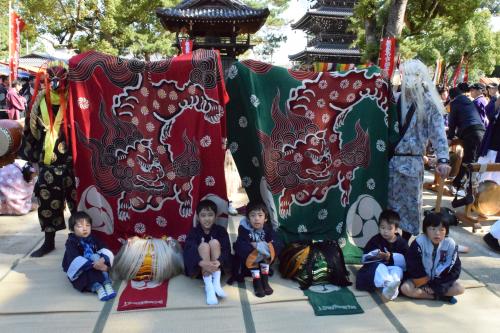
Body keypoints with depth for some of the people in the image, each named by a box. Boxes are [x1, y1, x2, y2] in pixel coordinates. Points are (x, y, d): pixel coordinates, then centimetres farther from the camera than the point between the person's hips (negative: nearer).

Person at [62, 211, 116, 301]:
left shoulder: (93, 239, 6)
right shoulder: (71, 243, -9)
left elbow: (104, 250, -8)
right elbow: (76, 260, -26)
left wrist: (102, 260, -33)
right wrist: (94, 265, -38)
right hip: (79, 272, -4)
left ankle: (107, 284, -34)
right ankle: (98, 288, -42)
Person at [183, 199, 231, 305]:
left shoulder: (221, 231, -3)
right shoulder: (194, 232, -6)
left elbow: (227, 250, -16)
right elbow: (188, 251, -23)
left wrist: (219, 262, -39)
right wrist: (202, 263, -43)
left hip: (217, 267, 1)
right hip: (198, 268, -1)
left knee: (214, 242, -22)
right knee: (204, 245, -27)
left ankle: (216, 282, -26)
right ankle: (209, 287, -33)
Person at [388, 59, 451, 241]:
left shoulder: (429, 103, -4)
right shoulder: (397, 98, 5)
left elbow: (438, 132, -8)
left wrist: (442, 159, -18)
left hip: (411, 161, -3)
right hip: (391, 159, 3)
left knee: (409, 202, 7)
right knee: (389, 201, 10)